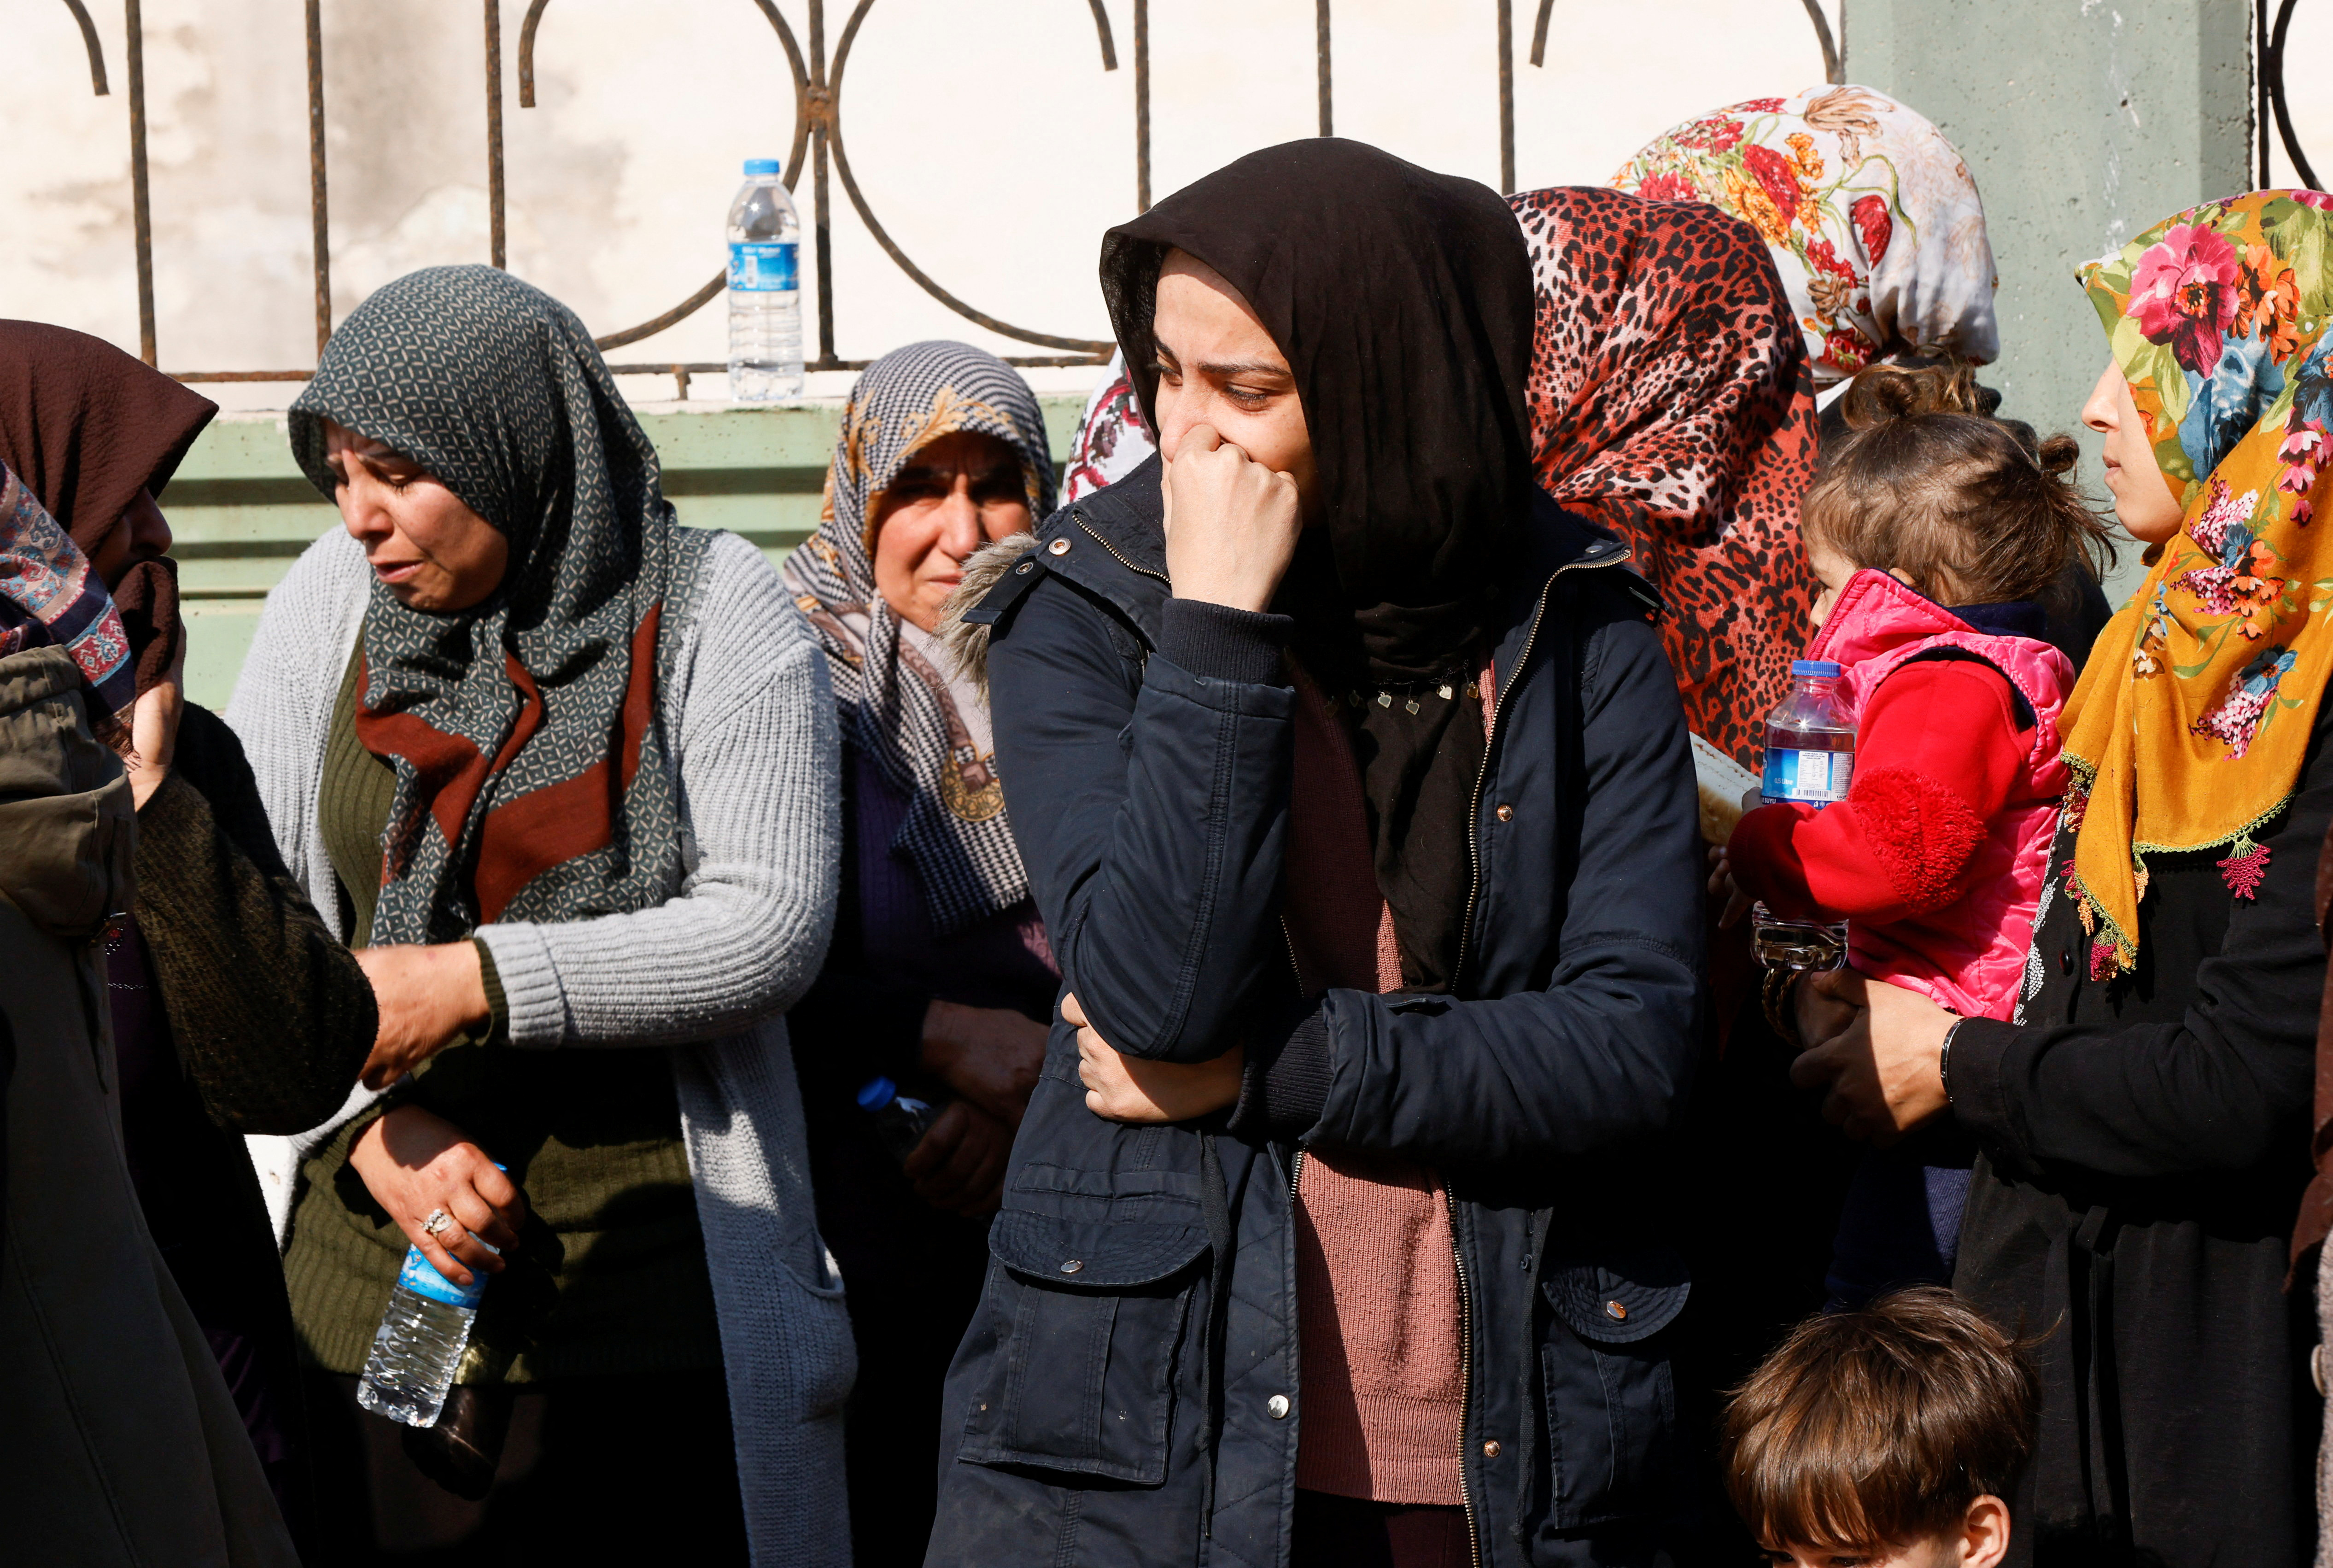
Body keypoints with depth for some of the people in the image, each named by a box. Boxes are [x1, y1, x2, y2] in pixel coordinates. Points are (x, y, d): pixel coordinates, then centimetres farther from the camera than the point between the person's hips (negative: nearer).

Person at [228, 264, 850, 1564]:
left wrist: (477, 984, -19)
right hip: (378, 1290, 3)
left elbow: (772, 923, -12)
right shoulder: (332, 602, 5)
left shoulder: (715, 609, -4)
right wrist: (373, 1120, -12)